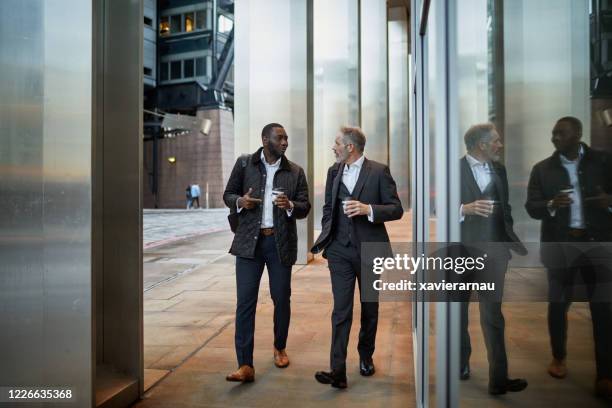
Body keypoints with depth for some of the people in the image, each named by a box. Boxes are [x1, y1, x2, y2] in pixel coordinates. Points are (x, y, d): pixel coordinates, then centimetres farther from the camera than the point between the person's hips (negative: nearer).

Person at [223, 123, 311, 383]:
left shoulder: (295, 172, 7)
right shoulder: (244, 164, 5)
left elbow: (305, 208, 6)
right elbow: (228, 195, 10)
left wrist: (290, 205, -16)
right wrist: (239, 201, -12)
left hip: (281, 243, 1)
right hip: (249, 242, -1)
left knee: (281, 299, 10)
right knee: (245, 301, -5)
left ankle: (280, 348, 35)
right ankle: (245, 366, 0)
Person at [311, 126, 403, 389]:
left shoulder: (378, 171, -6)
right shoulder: (334, 171, 8)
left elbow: (396, 209, -8)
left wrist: (368, 209, -23)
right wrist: (326, 235, 9)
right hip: (340, 250, 2)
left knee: (369, 308, 13)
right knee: (341, 310, -4)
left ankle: (366, 357, 34)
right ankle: (338, 370, -4)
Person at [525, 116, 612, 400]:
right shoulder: (542, 168, 3)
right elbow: (531, 207, -1)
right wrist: (551, 204, -21)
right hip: (560, 245, 1)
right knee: (558, 304, 11)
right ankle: (558, 357, 31)